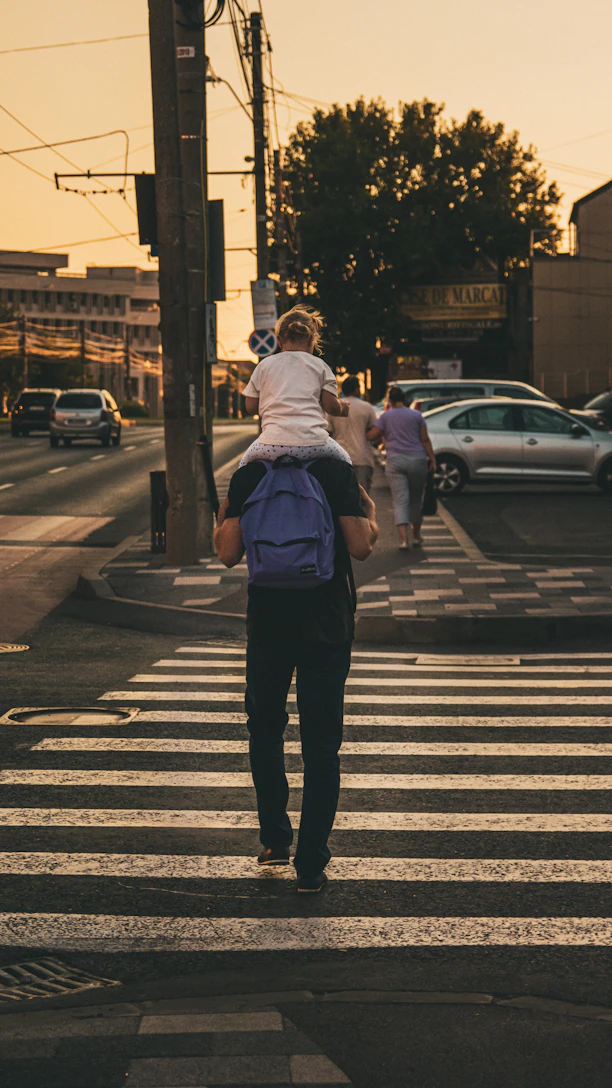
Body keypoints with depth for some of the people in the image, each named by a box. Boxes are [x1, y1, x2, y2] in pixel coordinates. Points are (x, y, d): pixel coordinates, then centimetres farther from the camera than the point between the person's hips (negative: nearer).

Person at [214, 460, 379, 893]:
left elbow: (229, 553, -3)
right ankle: (311, 865, 8)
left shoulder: (248, 476, -2)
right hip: (327, 627, -1)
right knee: (321, 747, 6)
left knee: (265, 731, 22)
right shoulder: (336, 472, -6)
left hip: (267, 626, 1)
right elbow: (360, 546, -10)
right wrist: (370, 511, 10)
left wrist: (224, 516, 16)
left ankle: (275, 840, 23)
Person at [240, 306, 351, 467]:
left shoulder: (264, 365, 12)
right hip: (314, 442, 0)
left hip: (273, 443, 0)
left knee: (245, 465, 30)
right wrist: (343, 408, 26)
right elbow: (331, 406, 4)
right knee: (344, 462, 28)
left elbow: (250, 407, 11)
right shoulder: (319, 365, 10)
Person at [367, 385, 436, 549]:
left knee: (400, 500, -4)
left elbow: (372, 436, -2)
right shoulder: (416, 415, 4)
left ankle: (404, 538, -19)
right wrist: (432, 459, 4)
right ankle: (416, 536, 27)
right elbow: (425, 440, 1)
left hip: (395, 462, -1)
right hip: (417, 460, 1)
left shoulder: (385, 416, 2)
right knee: (416, 499, 15)